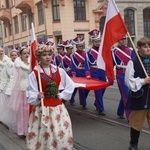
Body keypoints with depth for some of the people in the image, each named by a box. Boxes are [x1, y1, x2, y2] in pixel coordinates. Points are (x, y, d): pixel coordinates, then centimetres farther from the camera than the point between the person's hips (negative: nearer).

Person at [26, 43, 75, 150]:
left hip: (58, 107, 3)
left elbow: (70, 85, 11)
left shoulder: (59, 71, 2)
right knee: (44, 135, 0)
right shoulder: (34, 74, -7)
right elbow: (31, 94, -7)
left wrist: (62, 96, 2)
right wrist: (37, 97, -26)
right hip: (42, 109, -3)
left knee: (62, 134, 7)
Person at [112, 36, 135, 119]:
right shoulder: (114, 51, -4)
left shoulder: (130, 50, 9)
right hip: (121, 76, -5)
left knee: (124, 95, 16)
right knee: (127, 96, -8)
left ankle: (120, 112, 34)